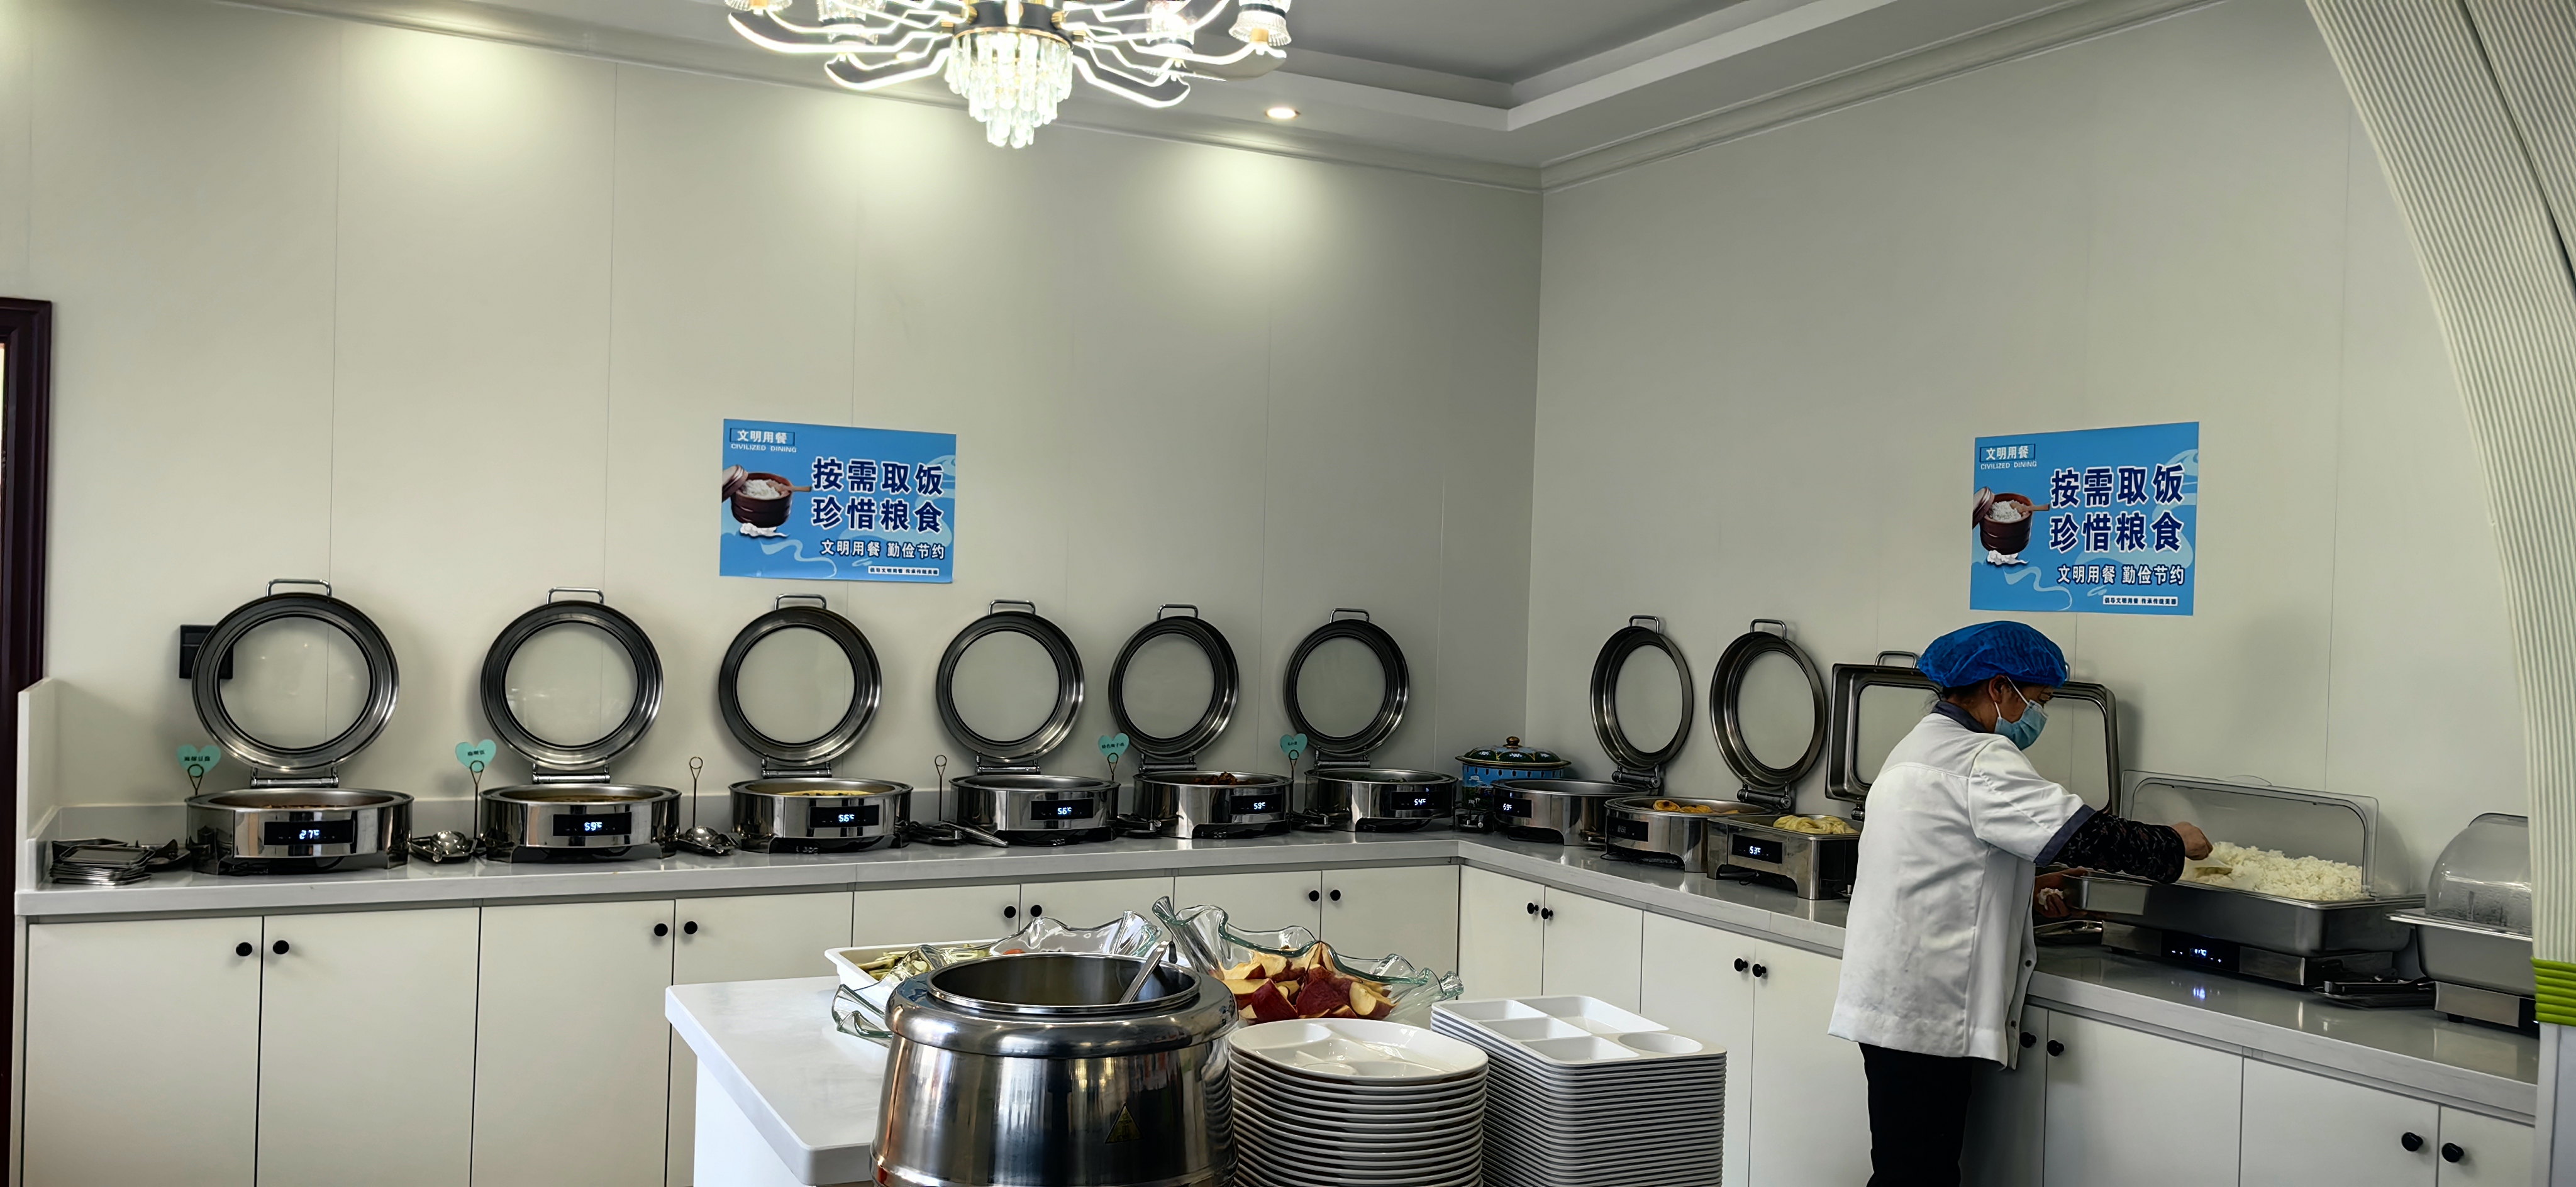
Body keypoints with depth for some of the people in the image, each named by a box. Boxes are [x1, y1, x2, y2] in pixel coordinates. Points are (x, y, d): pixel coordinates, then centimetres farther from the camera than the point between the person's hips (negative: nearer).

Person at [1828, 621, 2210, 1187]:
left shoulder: (1921, 746, 19)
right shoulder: (1979, 762, -13)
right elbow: (2081, 833, -16)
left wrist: (2027, 894, 24)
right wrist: (2174, 843, -1)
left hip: (1895, 998, 10)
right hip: (1922, 1009, -10)